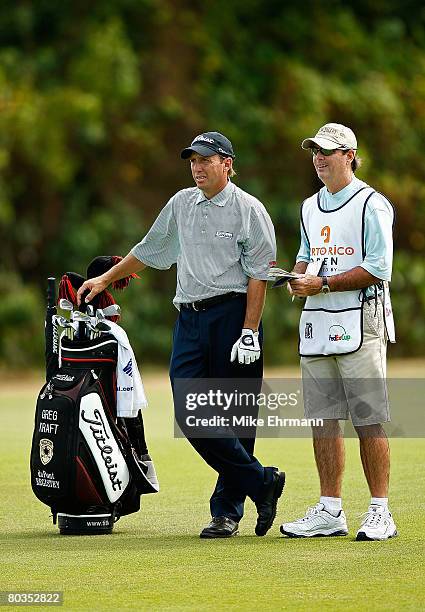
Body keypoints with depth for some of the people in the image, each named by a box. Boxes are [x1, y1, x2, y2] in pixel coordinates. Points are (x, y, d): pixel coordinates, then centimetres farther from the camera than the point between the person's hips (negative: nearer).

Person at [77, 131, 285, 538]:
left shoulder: (249, 210, -2)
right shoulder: (182, 205, 16)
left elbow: (258, 277, -8)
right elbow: (148, 250, 29)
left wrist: (249, 333, -15)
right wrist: (105, 279, 32)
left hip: (232, 316, -6)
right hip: (189, 319, 6)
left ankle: (227, 511, 6)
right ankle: (261, 483, 3)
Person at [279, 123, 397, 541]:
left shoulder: (372, 205, -6)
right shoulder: (310, 208, 17)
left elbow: (378, 269, -13)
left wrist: (322, 284, -16)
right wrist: (297, 277, 5)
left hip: (359, 321, -7)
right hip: (316, 321, 7)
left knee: (368, 420, -7)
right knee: (322, 420, 6)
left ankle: (379, 513, -4)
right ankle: (329, 511, 11)